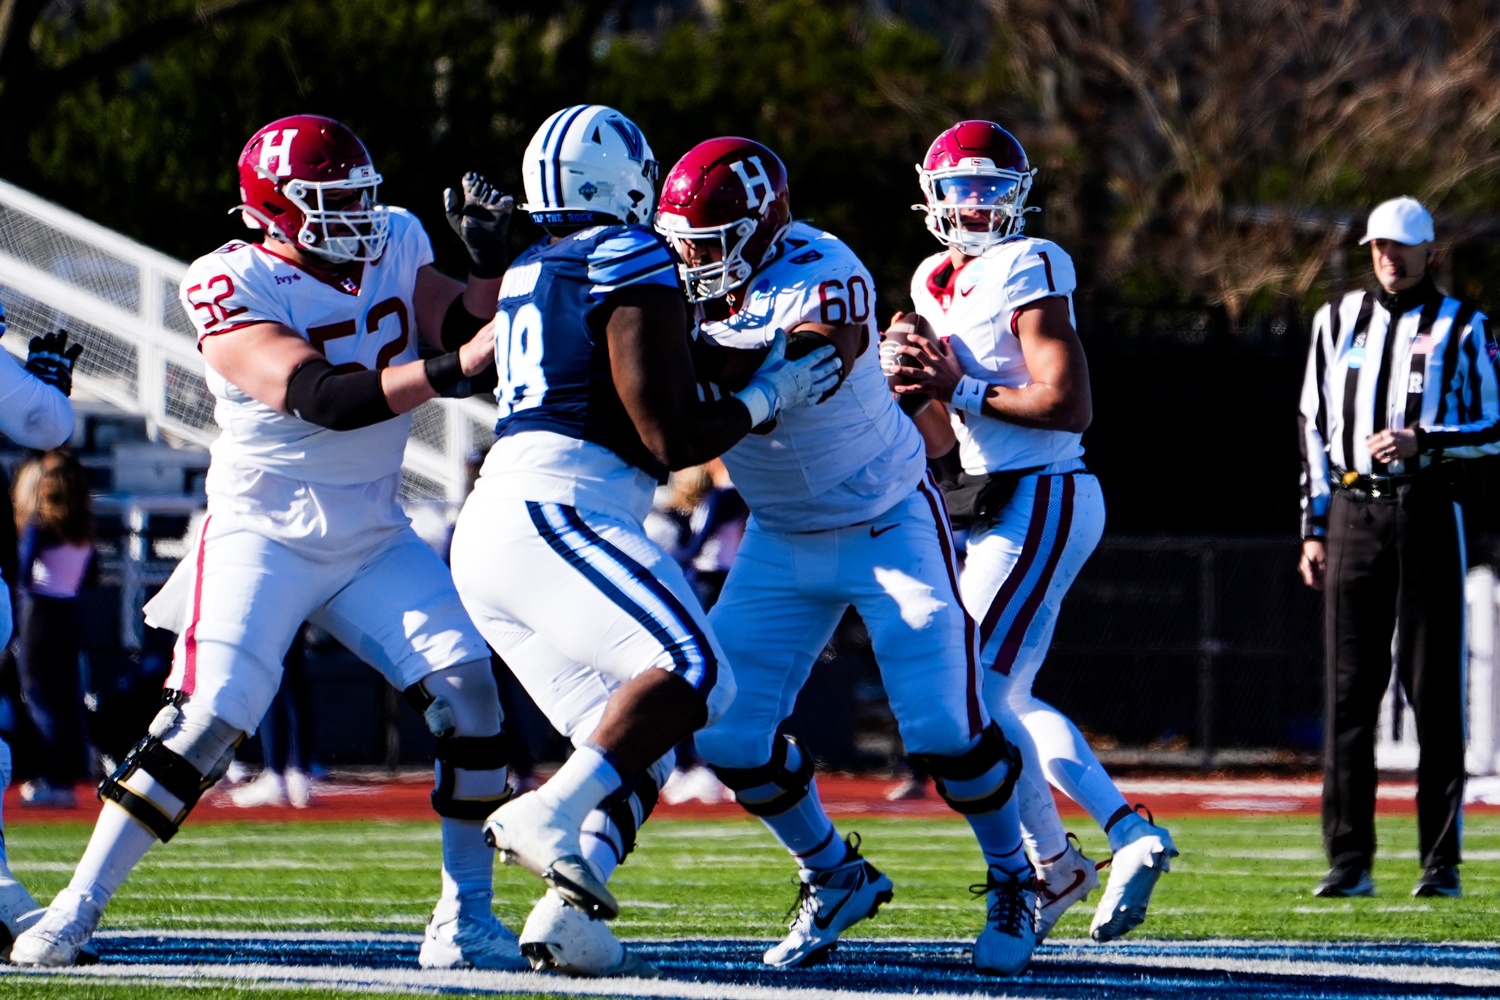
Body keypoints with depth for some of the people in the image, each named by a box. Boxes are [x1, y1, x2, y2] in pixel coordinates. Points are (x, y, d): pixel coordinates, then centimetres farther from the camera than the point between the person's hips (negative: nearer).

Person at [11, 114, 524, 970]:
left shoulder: (393, 250, 3)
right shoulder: (236, 288, -18)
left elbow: (474, 337, 2)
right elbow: (322, 399, -30)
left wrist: (493, 264, -15)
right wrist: (450, 368, -37)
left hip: (375, 539, 5)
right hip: (265, 536, -5)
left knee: (466, 688, -12)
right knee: (207, 720, -17)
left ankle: (466, 917, -4)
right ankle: (77, 907, -6)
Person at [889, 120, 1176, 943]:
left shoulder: (1026, 271, -11)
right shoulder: (937, 285, 15)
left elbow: (1069, 405, -20)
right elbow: (945, 448, 18)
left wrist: (961, 389, -16)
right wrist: (921, 393, -2)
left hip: (1041, 502, -9)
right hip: (998, 513, 9)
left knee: (976, 694, -13)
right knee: (1003, 700, 12)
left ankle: (1053, 864, -6)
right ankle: (1130, 836, 22)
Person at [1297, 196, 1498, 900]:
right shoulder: (1337, 321, 15)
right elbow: (1314, 427, 15)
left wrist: (1422, 442, -16)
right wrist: (1315, 528, 9)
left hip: (1426, 512, -3)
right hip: (1352, 516, 3)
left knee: (1435, 689, -4)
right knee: (1349, 690, 0)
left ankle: (1442, 861, -2)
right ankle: (1349, 861, 2)